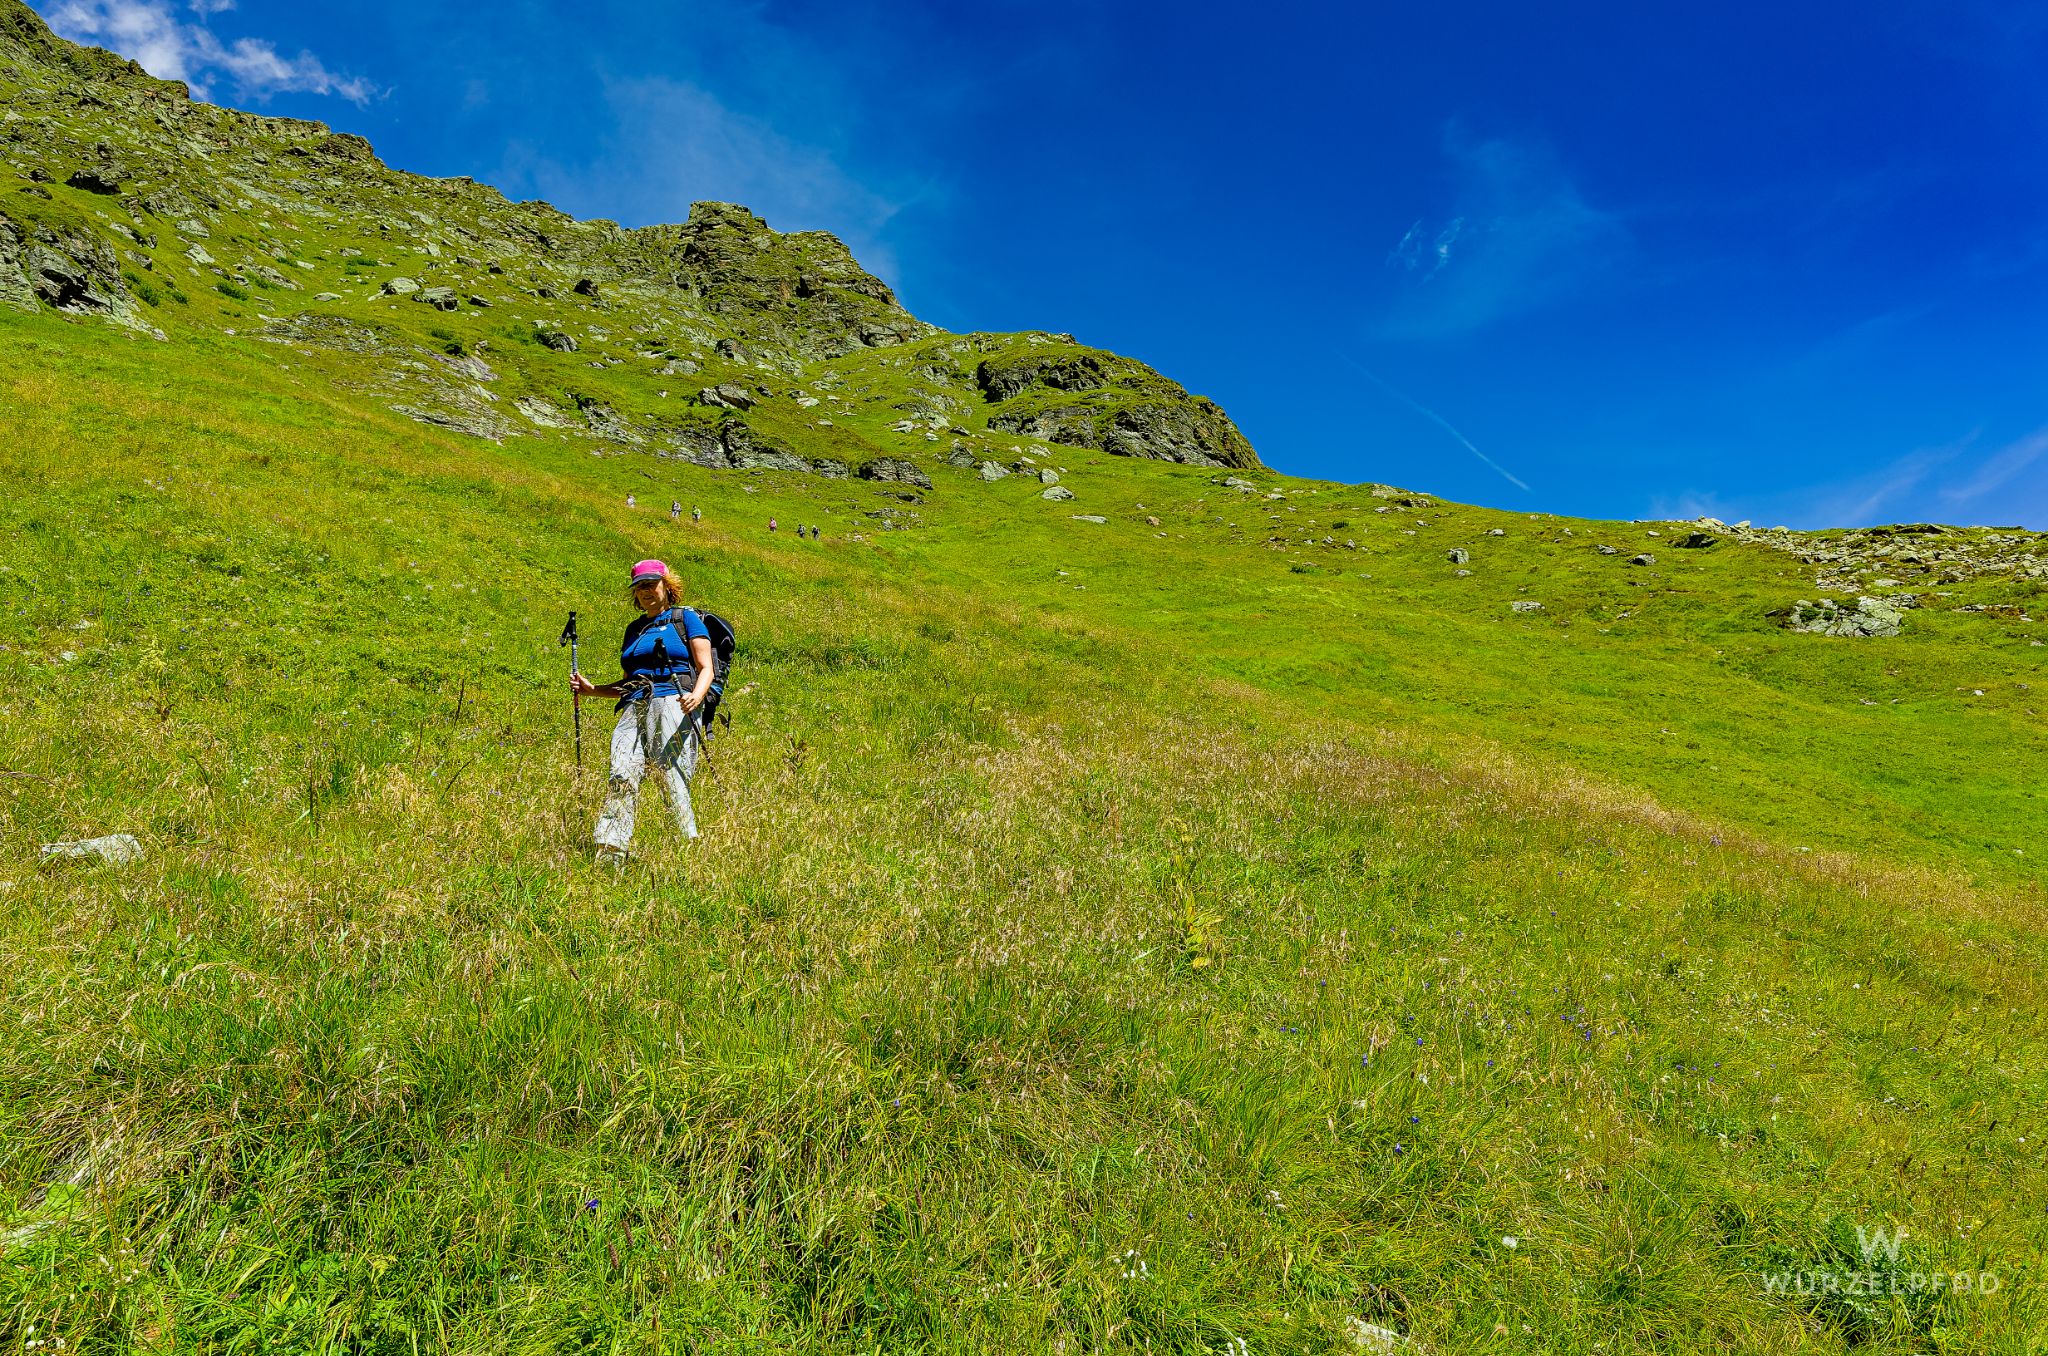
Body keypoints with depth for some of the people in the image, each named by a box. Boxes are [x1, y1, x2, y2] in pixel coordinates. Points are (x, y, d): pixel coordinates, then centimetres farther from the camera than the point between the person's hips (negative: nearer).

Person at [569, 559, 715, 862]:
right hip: (633, 709, 5)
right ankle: (608, 857, -21)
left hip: (672, 705, -5)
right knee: (621, 777, -14)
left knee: (674, 782, -14)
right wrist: (591, 689, 16)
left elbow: (706, 669, 1)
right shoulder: (634, 629, 27)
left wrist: (696, 696, -19)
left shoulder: (686, 618, 10)